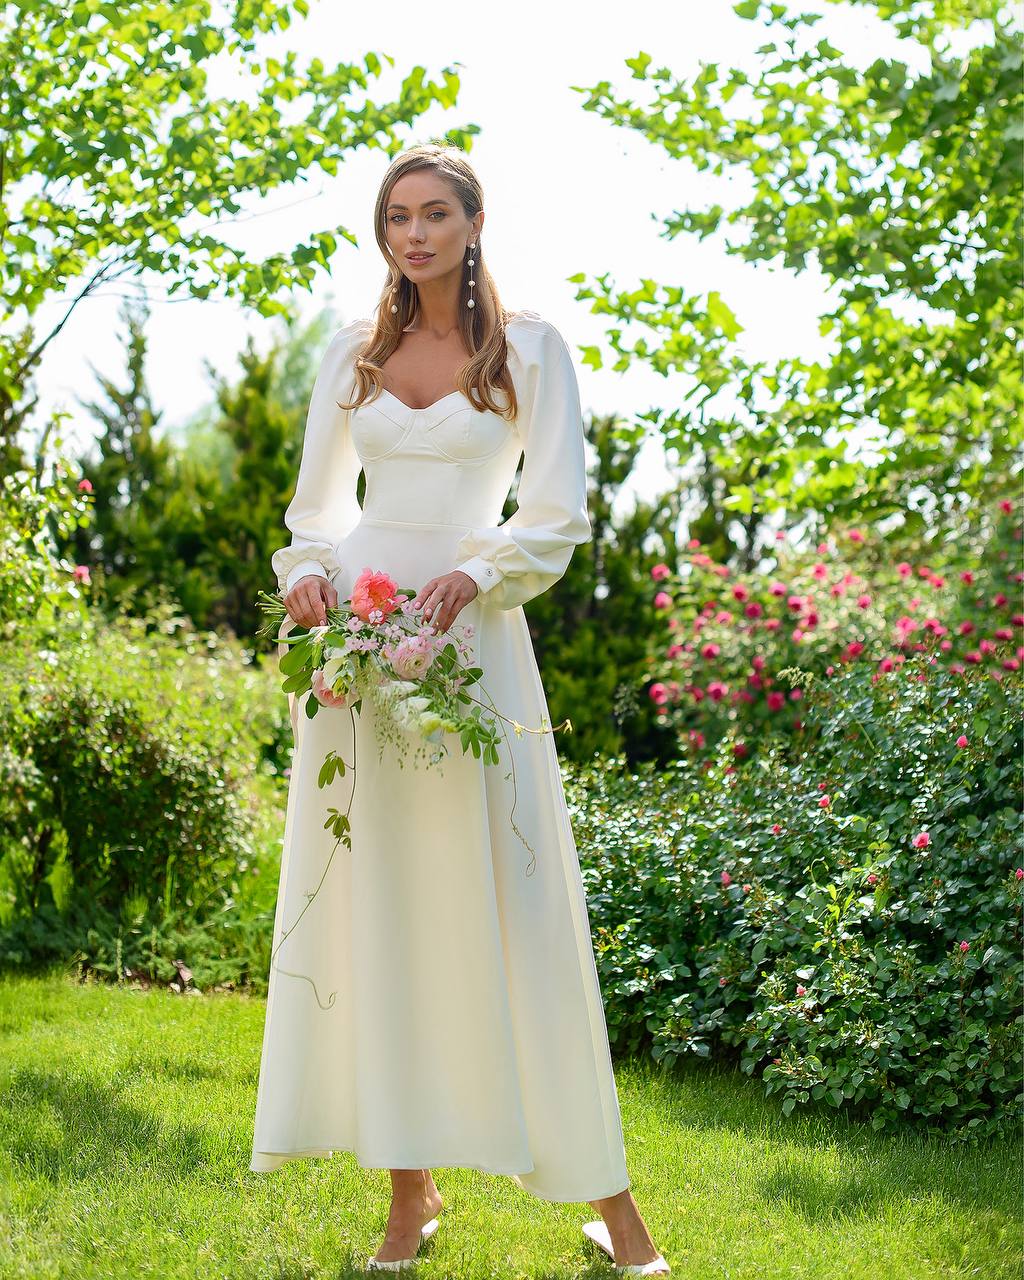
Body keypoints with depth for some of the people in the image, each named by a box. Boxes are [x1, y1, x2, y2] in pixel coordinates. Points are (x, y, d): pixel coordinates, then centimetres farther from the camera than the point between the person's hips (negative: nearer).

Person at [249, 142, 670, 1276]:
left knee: (504, 897, -6)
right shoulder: (352, 353, 13)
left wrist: (474, 576, -17)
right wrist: (308, 574, -2)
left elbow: (559, 515, 0)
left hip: (468, 632, -3)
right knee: (371, 898, 1)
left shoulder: (529, 346, 4)